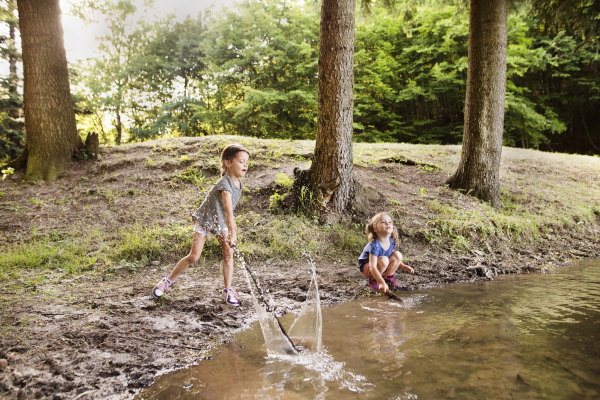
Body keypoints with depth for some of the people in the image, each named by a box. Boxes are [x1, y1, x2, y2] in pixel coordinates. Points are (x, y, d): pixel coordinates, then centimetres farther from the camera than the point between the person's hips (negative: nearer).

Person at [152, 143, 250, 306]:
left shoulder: (239, 184, -5)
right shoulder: (224, 184, -31)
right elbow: (228, 211, -42)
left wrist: (233, 228, 14)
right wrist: (232, 233, -48)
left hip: (221, 222, 6)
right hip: (204, 219, -6)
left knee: (228, 253, -9)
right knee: (194, 256, -5)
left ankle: (228, 290, 0)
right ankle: (168, 281, 16)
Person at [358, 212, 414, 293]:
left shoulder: (391, 242, -11)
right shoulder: (374, 245, -34)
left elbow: (395, 258, 13)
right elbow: (372, 267, -39)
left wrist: (403, 266, -1)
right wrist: (382, 283, -48)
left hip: (381, 267, 7)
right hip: (366, 268, -7)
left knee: (398, 255, -13)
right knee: (383, 260, -35)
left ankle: (388, 278, 2)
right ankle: (373, 280, -11)